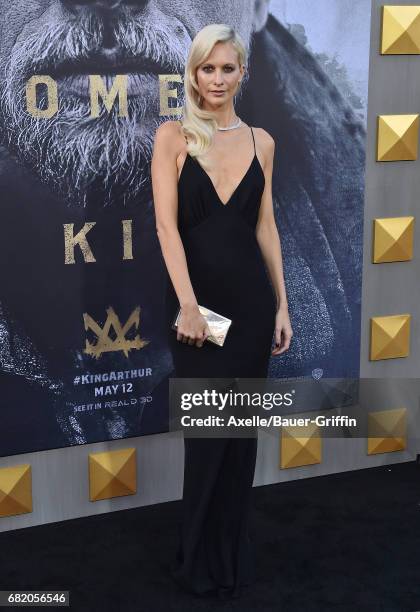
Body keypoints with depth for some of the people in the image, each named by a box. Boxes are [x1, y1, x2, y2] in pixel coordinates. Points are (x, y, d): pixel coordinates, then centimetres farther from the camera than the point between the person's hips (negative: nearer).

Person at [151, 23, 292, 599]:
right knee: (207, 429, 2)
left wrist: (282, 304, 5)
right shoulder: (173, 136, -3)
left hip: (250, 296, 3)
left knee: (242, 427, 10)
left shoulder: (260, 141, 7)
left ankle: (234, 553, 26)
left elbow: (266, 226, 9)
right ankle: (202, 559, 21)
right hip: (196, 293, -3)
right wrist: (187, 304, -19)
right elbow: (167, 224, -11)